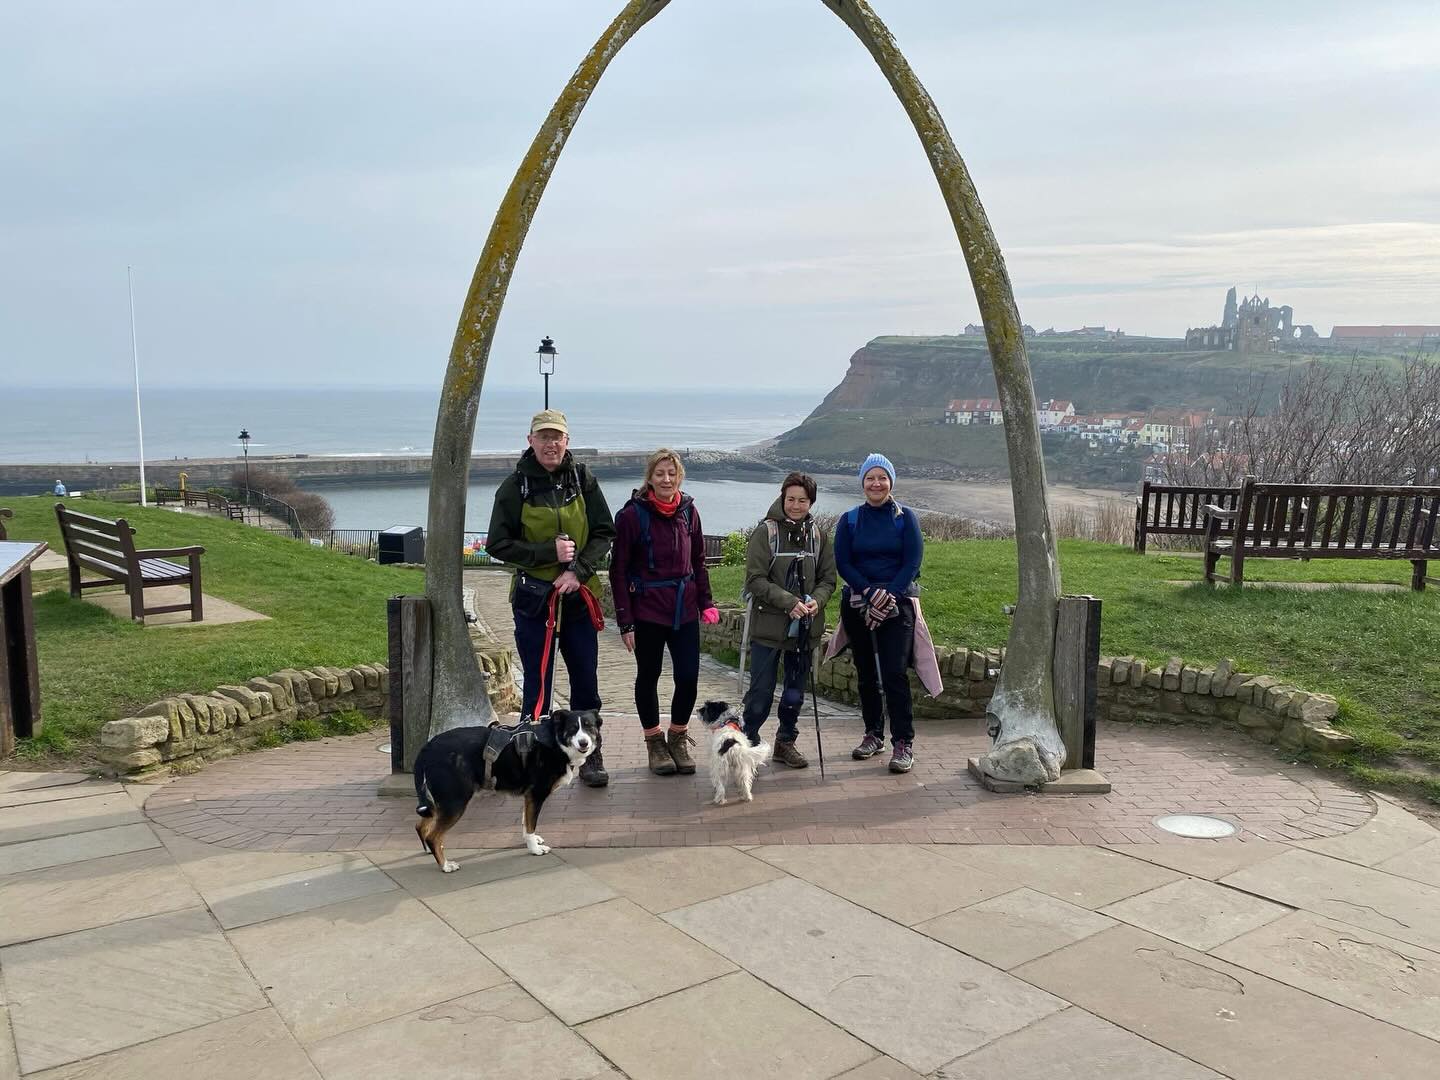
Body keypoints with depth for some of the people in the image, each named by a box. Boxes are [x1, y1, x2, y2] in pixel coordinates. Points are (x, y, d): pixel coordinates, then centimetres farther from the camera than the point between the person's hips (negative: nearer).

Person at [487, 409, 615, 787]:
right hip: (533, 598, -2)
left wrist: (579, 570, -13)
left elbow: (604, 532, 3)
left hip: (578, 596, 2)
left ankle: (591, 757, 23)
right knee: (537, 685, 4)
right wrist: (549, 552, -15)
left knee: (586, 682, 9)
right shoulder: (514, 486, -4)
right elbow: (498, 544, -4)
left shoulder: (583, 480, 1)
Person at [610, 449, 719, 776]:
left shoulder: (688, 511, 4)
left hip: (684, 609, 3)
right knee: (648, 676, 10)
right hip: (647, 611, -3)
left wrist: (705, 603, 5)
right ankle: (655, 742, 26)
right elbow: (619, 571, -8)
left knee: (688, 677, 0)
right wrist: (625, 621, -10)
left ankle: (678, 738, 22)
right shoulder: (633, 514, -9)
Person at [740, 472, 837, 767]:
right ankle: (749, 741, 16)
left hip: (804, 628, 4)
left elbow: (828, 579, 9)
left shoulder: (818, 535, 6)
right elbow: (755, 579, -12)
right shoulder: (766, 532, -7)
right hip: (769, 625, -4)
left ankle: (786, 742, 31)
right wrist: (789, 601, -22)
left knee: (795, 692, 15)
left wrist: (817, 600, -12)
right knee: (761, 692, 0)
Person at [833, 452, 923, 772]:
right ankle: (873, 734, 23)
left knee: (894, 674, -11)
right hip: (857, 606, 3)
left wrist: (890, 597, -16)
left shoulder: (905, 518, 2)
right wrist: (872, 593, -14)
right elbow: (843, 563, -1)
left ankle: (903, 743, -7)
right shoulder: (849, 520, 6)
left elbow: (912, 563, -4)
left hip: (897, 606, -3)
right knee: (866, 673, 10)